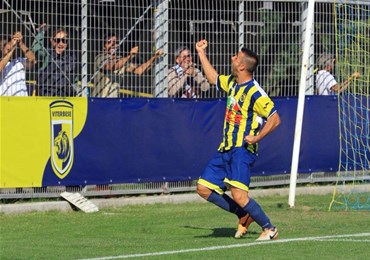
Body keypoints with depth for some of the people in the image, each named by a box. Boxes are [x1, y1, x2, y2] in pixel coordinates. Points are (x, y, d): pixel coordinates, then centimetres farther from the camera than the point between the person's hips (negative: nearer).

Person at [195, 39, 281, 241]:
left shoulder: (254, 92, -16)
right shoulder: (232, 82, 10)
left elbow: (275, 119, -18)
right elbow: (213, 78, 31)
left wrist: (256, 137, -21)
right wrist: (201, 53, 33)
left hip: (242, 150, -9)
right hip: (226, 149, 9)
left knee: (238, 194, -21)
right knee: (203, 188, 5)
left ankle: (269, 229, -4)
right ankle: (244, 216, 18)